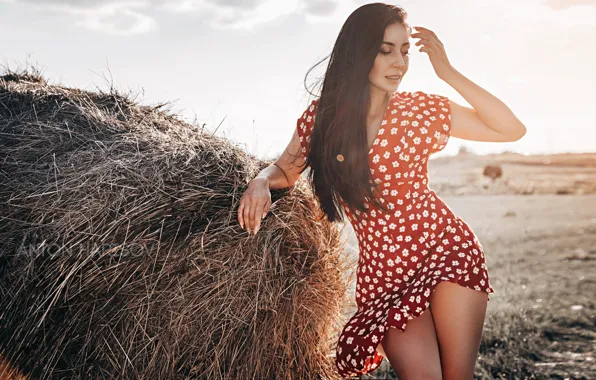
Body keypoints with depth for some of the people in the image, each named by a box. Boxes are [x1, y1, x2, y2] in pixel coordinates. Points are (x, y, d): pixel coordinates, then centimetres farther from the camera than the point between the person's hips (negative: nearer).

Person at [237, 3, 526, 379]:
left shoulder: (420, 109, -3)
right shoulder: (321, 117, -1)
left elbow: (512, 130, -5)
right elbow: (286, 170, 14)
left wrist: (448, 72, -10)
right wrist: (260, 183, -11)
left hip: (448, 249, 0)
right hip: (382, 272, 1)